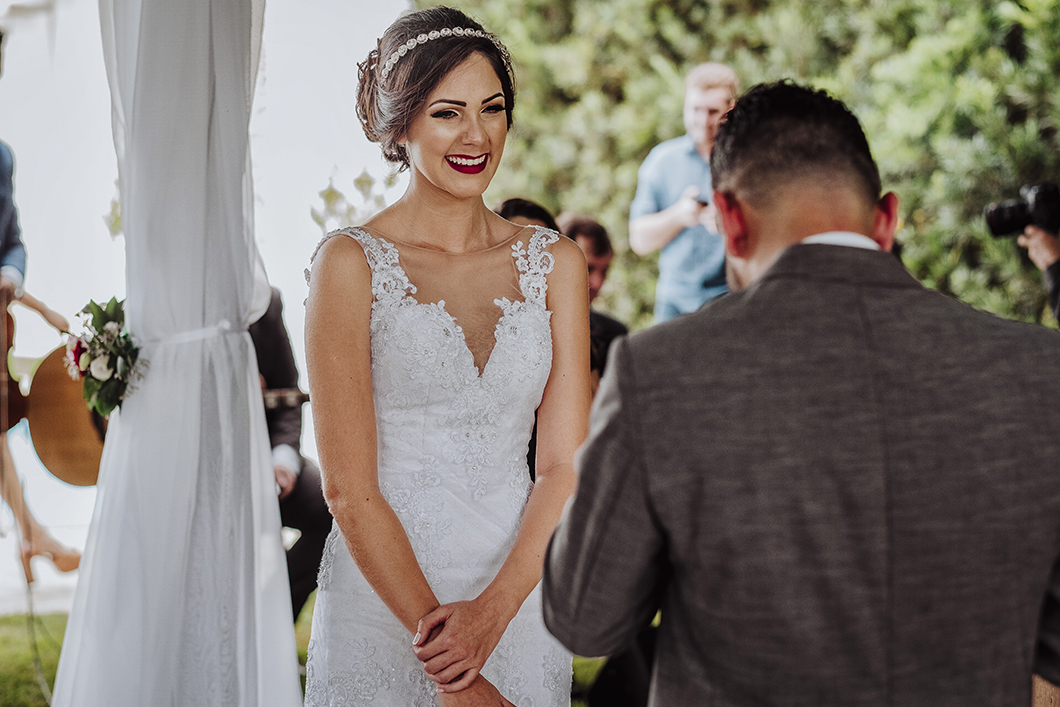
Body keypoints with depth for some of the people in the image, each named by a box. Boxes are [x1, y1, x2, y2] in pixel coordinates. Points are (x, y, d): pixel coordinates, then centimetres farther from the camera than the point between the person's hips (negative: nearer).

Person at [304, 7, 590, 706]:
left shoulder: (555, 262, 2)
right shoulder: (352, 263, -8)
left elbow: (565, 464, -2)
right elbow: (349, 489, -12)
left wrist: (491, 612, -17)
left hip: (518, 594, 3)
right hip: (384, 599, -3)